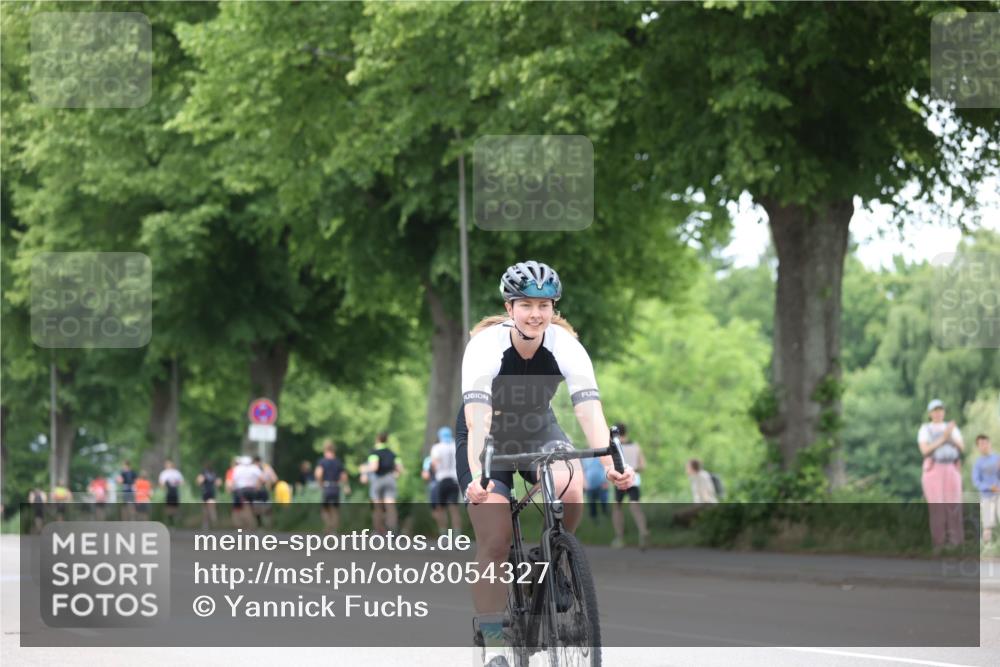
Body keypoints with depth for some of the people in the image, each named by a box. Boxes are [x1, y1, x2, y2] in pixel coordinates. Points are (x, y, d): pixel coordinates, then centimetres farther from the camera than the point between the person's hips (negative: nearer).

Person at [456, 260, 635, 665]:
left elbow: (589, 408, -32)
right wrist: (476, 476, -54)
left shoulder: (565, 345, -21)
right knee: (495, 542, -13)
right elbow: (477, 414, -39)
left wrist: (610, 463, -48)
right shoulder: (486, 344, -28)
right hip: (487, 435, -2)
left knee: (570, 489, -29)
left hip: (538, 430, 2)